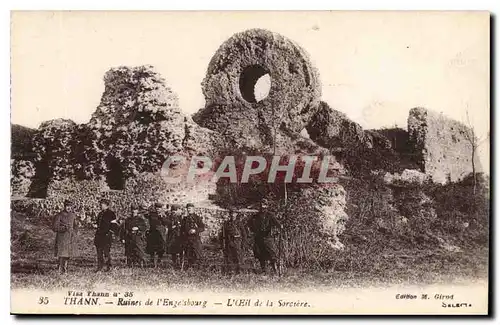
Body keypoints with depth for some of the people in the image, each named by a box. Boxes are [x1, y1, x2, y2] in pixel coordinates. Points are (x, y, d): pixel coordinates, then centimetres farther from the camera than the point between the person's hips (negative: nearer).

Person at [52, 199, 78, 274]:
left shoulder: (72, 215, 9)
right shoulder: (59, 216, -8)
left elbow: (75, 225, 23)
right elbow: (54, 227, -11)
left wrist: (74, 233, 8)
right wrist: (64, 228, -20)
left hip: (70, 239, 5)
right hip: (61, 238, -5)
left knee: (68, 254, 7)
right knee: (62, 254, -8)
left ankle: (65, 267, 21)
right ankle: (61, 270, -1)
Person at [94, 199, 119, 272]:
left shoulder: (111, 213, -3)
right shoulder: (100, 214, 18)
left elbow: (115, 225, -4)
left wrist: (110, 231, -11)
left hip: (107, 235, -7)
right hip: (99, 235, 7)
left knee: (106, 251, -6)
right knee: (99, 251, 5)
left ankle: (108, 267, 3)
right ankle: (100, 266, 11)